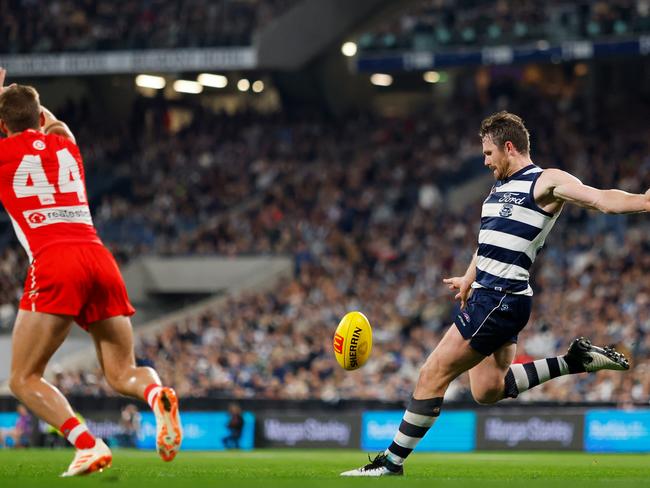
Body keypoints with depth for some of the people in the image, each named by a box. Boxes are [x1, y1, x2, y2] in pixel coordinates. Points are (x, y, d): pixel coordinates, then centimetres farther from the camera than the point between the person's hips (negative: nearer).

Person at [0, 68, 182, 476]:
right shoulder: (66, 147, 23)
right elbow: (57, 127, 50)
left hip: (54, 263, -4)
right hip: (100, 258, 5)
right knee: (122, 373, 12)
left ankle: (88, 444, -19)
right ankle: (158, 395, -24)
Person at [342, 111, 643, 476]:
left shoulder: (546, 182, -9)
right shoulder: (501, 188, 18)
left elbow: (601, 199, -22)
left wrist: (642, 201, -37)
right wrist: (470, 279, 26)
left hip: (501, 299, -10)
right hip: (488, 296, 10)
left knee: (433, 375, -7)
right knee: (488, 389, 9)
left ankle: (392, 463, 0)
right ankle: (575, 361, 12)